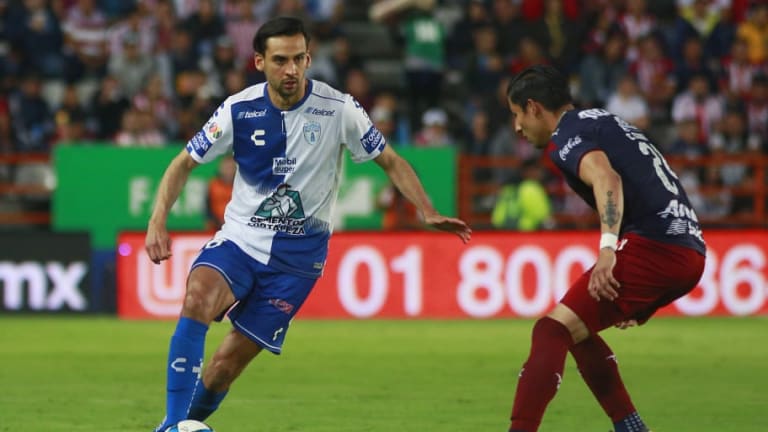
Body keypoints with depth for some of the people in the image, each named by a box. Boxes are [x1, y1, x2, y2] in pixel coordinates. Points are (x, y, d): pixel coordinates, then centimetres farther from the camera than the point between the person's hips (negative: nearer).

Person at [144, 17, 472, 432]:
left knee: (228, 363, -6)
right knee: (198, 295, -31)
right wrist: (157, 223, -12)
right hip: (239, 240, 1)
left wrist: (429, 213, -11)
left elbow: (390, 161, 2)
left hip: (296, 256, -1)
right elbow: (184, 163, 2)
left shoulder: (337, 109, -9)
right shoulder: (239, 109, -6)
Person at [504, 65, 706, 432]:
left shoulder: (565, 136, -1)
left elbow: (606, 178, -21)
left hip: (654, 246, -9)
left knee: (553, 330, -13)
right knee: (577, 330, 22)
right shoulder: (604, 121, 28)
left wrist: (608, 248, -34)